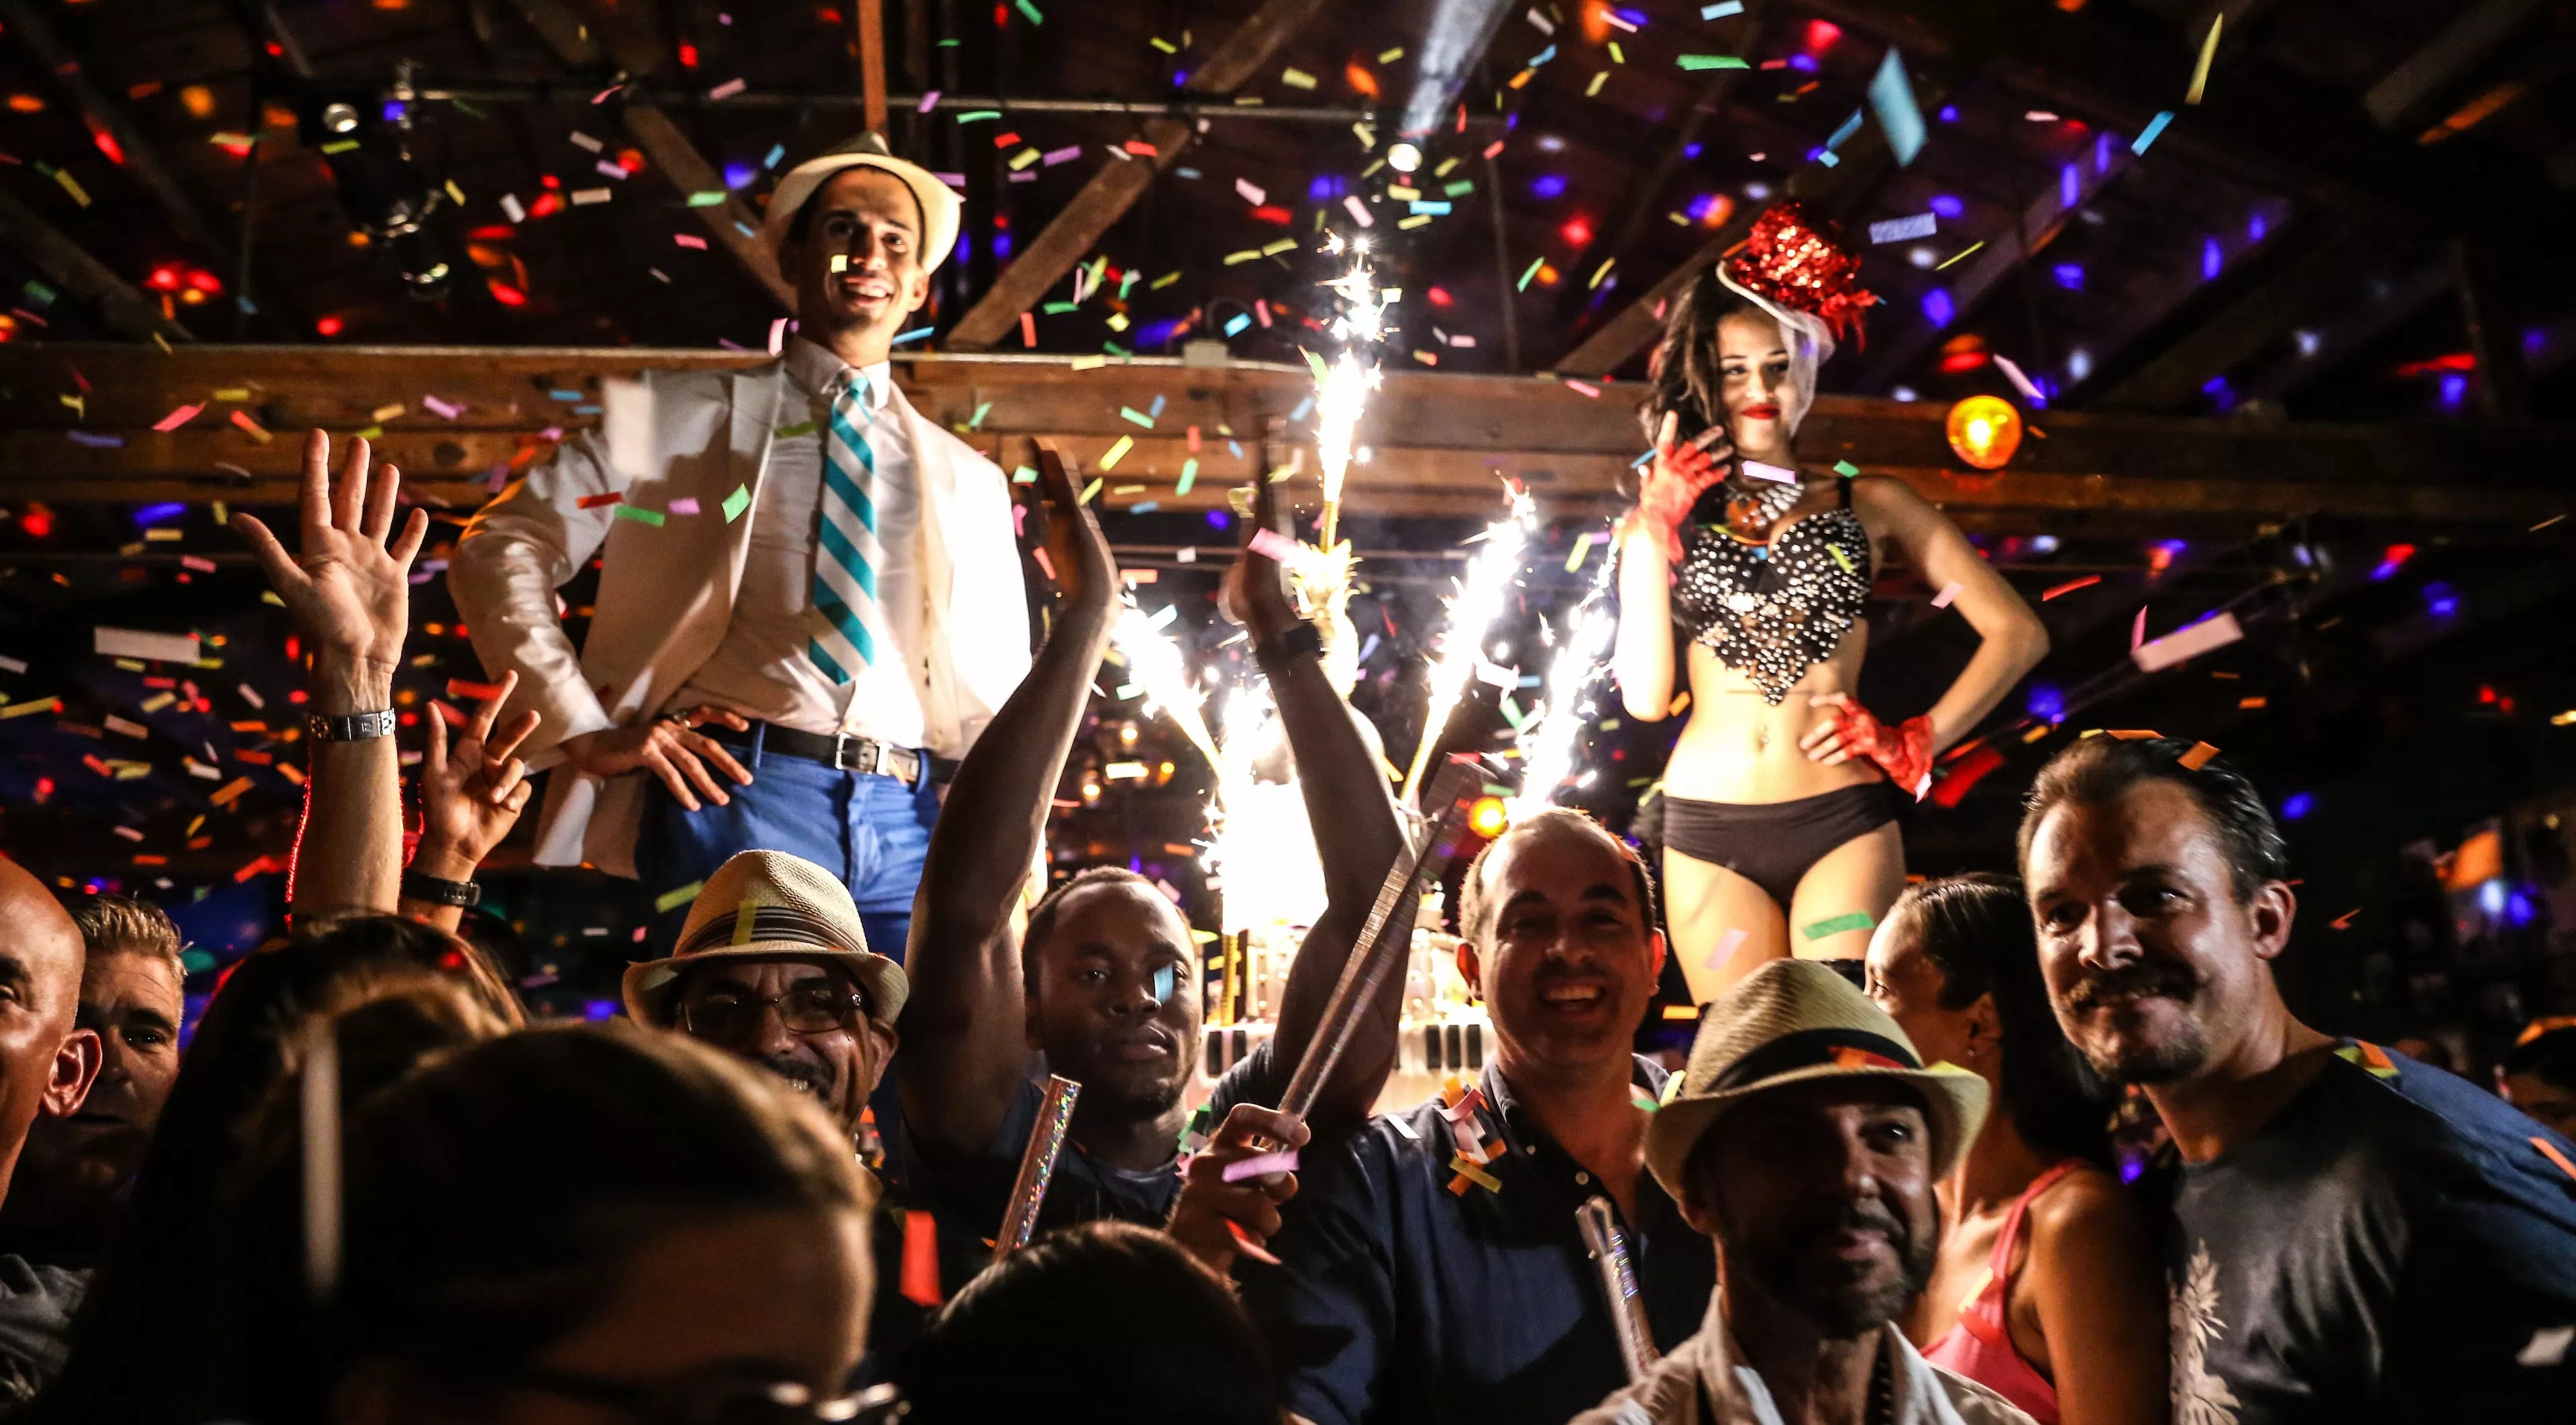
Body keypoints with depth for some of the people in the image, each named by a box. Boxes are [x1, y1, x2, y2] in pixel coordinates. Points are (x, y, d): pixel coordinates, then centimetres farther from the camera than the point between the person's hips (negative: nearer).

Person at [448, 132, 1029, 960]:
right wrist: (588, 733, -2)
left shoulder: (969, 483, 22)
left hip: (911, 821, 3)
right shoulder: (687, 416, 13)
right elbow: (498, 551, 8)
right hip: (736, 789, -3)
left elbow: (999, 698, 23)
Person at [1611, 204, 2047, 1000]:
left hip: (1843, 823, -1)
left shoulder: (1870, 507, 9)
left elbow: (2018, 632, 7)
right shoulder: (1666, 521, 11)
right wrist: (1655, 529, -3)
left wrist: (1919, 740, -3)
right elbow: (1646, 696, -1)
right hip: (1708, 832, 1)